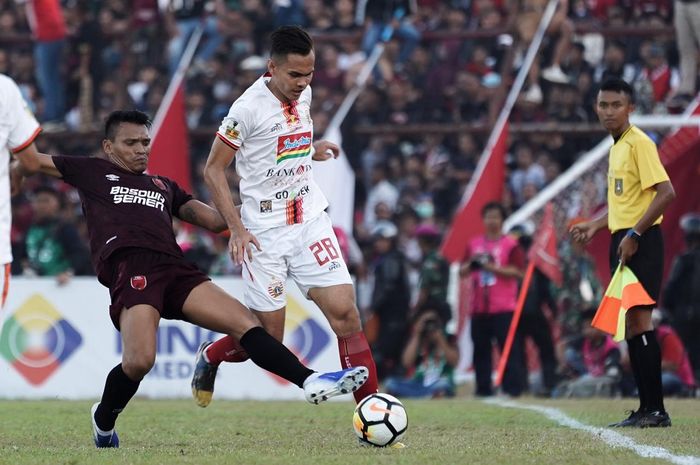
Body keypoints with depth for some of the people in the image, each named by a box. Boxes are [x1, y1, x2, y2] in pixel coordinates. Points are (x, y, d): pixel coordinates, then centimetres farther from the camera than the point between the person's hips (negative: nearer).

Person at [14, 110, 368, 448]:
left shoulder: (165, 187, 35)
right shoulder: (92, 171, 23)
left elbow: (213, 220, 26)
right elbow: (29, 161, 25)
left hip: (175, 269, 5)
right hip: (129, 267, -5)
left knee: (246, 323, -14)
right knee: (139, 361, -26)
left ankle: (310, 381, -25)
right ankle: (103, 420, 2)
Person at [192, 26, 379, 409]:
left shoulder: (303, 95, 6)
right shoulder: (249, 107, -15)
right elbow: (213, 170, -10)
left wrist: (310, 150, 10)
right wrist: (236, 229, -16)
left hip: (311, 221, 5)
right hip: (265, 232, -5)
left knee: (345, 314, -9)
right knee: (268, 339, -1)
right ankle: (209, 359, 33)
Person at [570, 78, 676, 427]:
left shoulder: (639, 143, -12)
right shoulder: (617, 147, 17)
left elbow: (665, 192, -20)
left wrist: (634, 234, -21)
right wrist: (595, 225, 24)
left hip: (640, 243, -10)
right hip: (623, 242, 10)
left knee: (638, 319, -13)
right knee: (630, 324, 8)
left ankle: (655, 409, -13)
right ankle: (647, 408, 11)